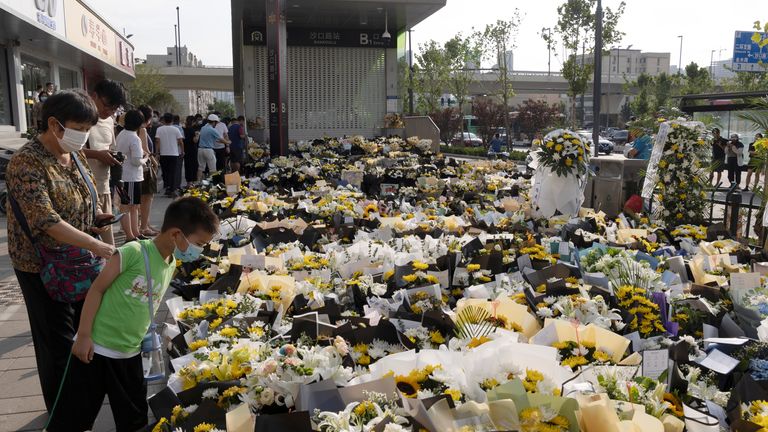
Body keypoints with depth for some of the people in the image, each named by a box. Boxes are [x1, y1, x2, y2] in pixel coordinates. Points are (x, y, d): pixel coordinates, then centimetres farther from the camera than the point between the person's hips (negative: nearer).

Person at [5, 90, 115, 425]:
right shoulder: (26, 163, -22)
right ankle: (63, 415, 26)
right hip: (44, 269, -7)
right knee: (58, 343, 6)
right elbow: (45, 220, -31)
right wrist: (97, 246, -37)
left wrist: (97, 217, -4)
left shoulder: (75, 154, 3)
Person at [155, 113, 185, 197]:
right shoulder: (176, 129, 0)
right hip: (174, 153, -1)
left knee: (165, 172, 13)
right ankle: (172, 190, -2)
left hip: (163, 154, 1)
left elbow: (157, 141, -7)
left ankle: (167, 187, 12)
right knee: (172, 172, 1)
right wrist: (182, 151, 9)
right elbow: (181, 141, -1)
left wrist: (157, 151, 0)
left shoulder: (159, 129, 0)